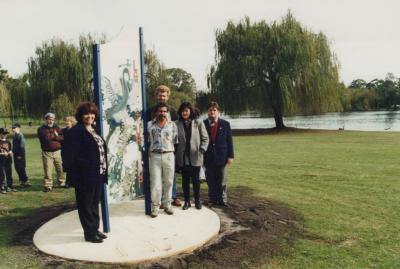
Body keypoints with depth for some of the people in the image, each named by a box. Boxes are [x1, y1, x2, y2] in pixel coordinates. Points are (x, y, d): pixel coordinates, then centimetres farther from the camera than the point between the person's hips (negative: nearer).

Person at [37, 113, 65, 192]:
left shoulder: (57, 128, 12)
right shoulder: (41, 129, 3)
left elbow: (62, 137, 0)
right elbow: (46, 137, -15)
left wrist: (52, 137, -10)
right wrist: (55, 135, -3)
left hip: (57, 151, 3)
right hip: (47, 152, -3)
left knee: (60, 168, 7)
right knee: (47, 170, -4)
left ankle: (62, 182, 20)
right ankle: (48, 185, 4)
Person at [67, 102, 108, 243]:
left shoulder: (93, 130, 14)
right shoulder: (76, 131, -11)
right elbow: (72, 155, -17)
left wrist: (104, 169, 11)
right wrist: (85, 167, -22)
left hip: (98, 174, 8)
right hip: (85, 175, -8)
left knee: (95, 203, 17)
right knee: (86, 204, 4)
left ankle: (95, 228, 29)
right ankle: (89, 233, 15)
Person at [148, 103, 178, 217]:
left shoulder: (172, 125, 5)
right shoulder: (149, 125, 4)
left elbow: (175, 141, 7)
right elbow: (146, 141, 7)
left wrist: (171, 151, 4)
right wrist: (148, 152, 2)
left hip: (169, 155, 1)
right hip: (154, 156, -1)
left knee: (168, 182, 7)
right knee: (155, 183, -1)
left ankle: (167, 205, 19)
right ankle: (155, 207, 7)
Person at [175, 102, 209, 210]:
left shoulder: (198, 123, 0)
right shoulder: (177, 124, 3)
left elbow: (205, 138, 1)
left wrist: (202, 149, -12)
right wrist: (175, 155, -2)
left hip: (195, 157, -1)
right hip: (182, 157, 1)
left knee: (196, 179, 7)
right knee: (185, 180, 9)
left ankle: (197, 201, 23)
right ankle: (187, 201, 22)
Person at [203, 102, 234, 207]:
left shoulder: (225, 124, 3)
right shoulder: (203, 124, 1)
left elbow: (229, 141, 2)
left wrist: (230, 155, -3)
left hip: (221, 157, 0)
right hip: (208, 157, 0)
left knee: (222, 181, 7)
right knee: (210, 181, 8)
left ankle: (222, 200, 18)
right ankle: (212, 199, 20)